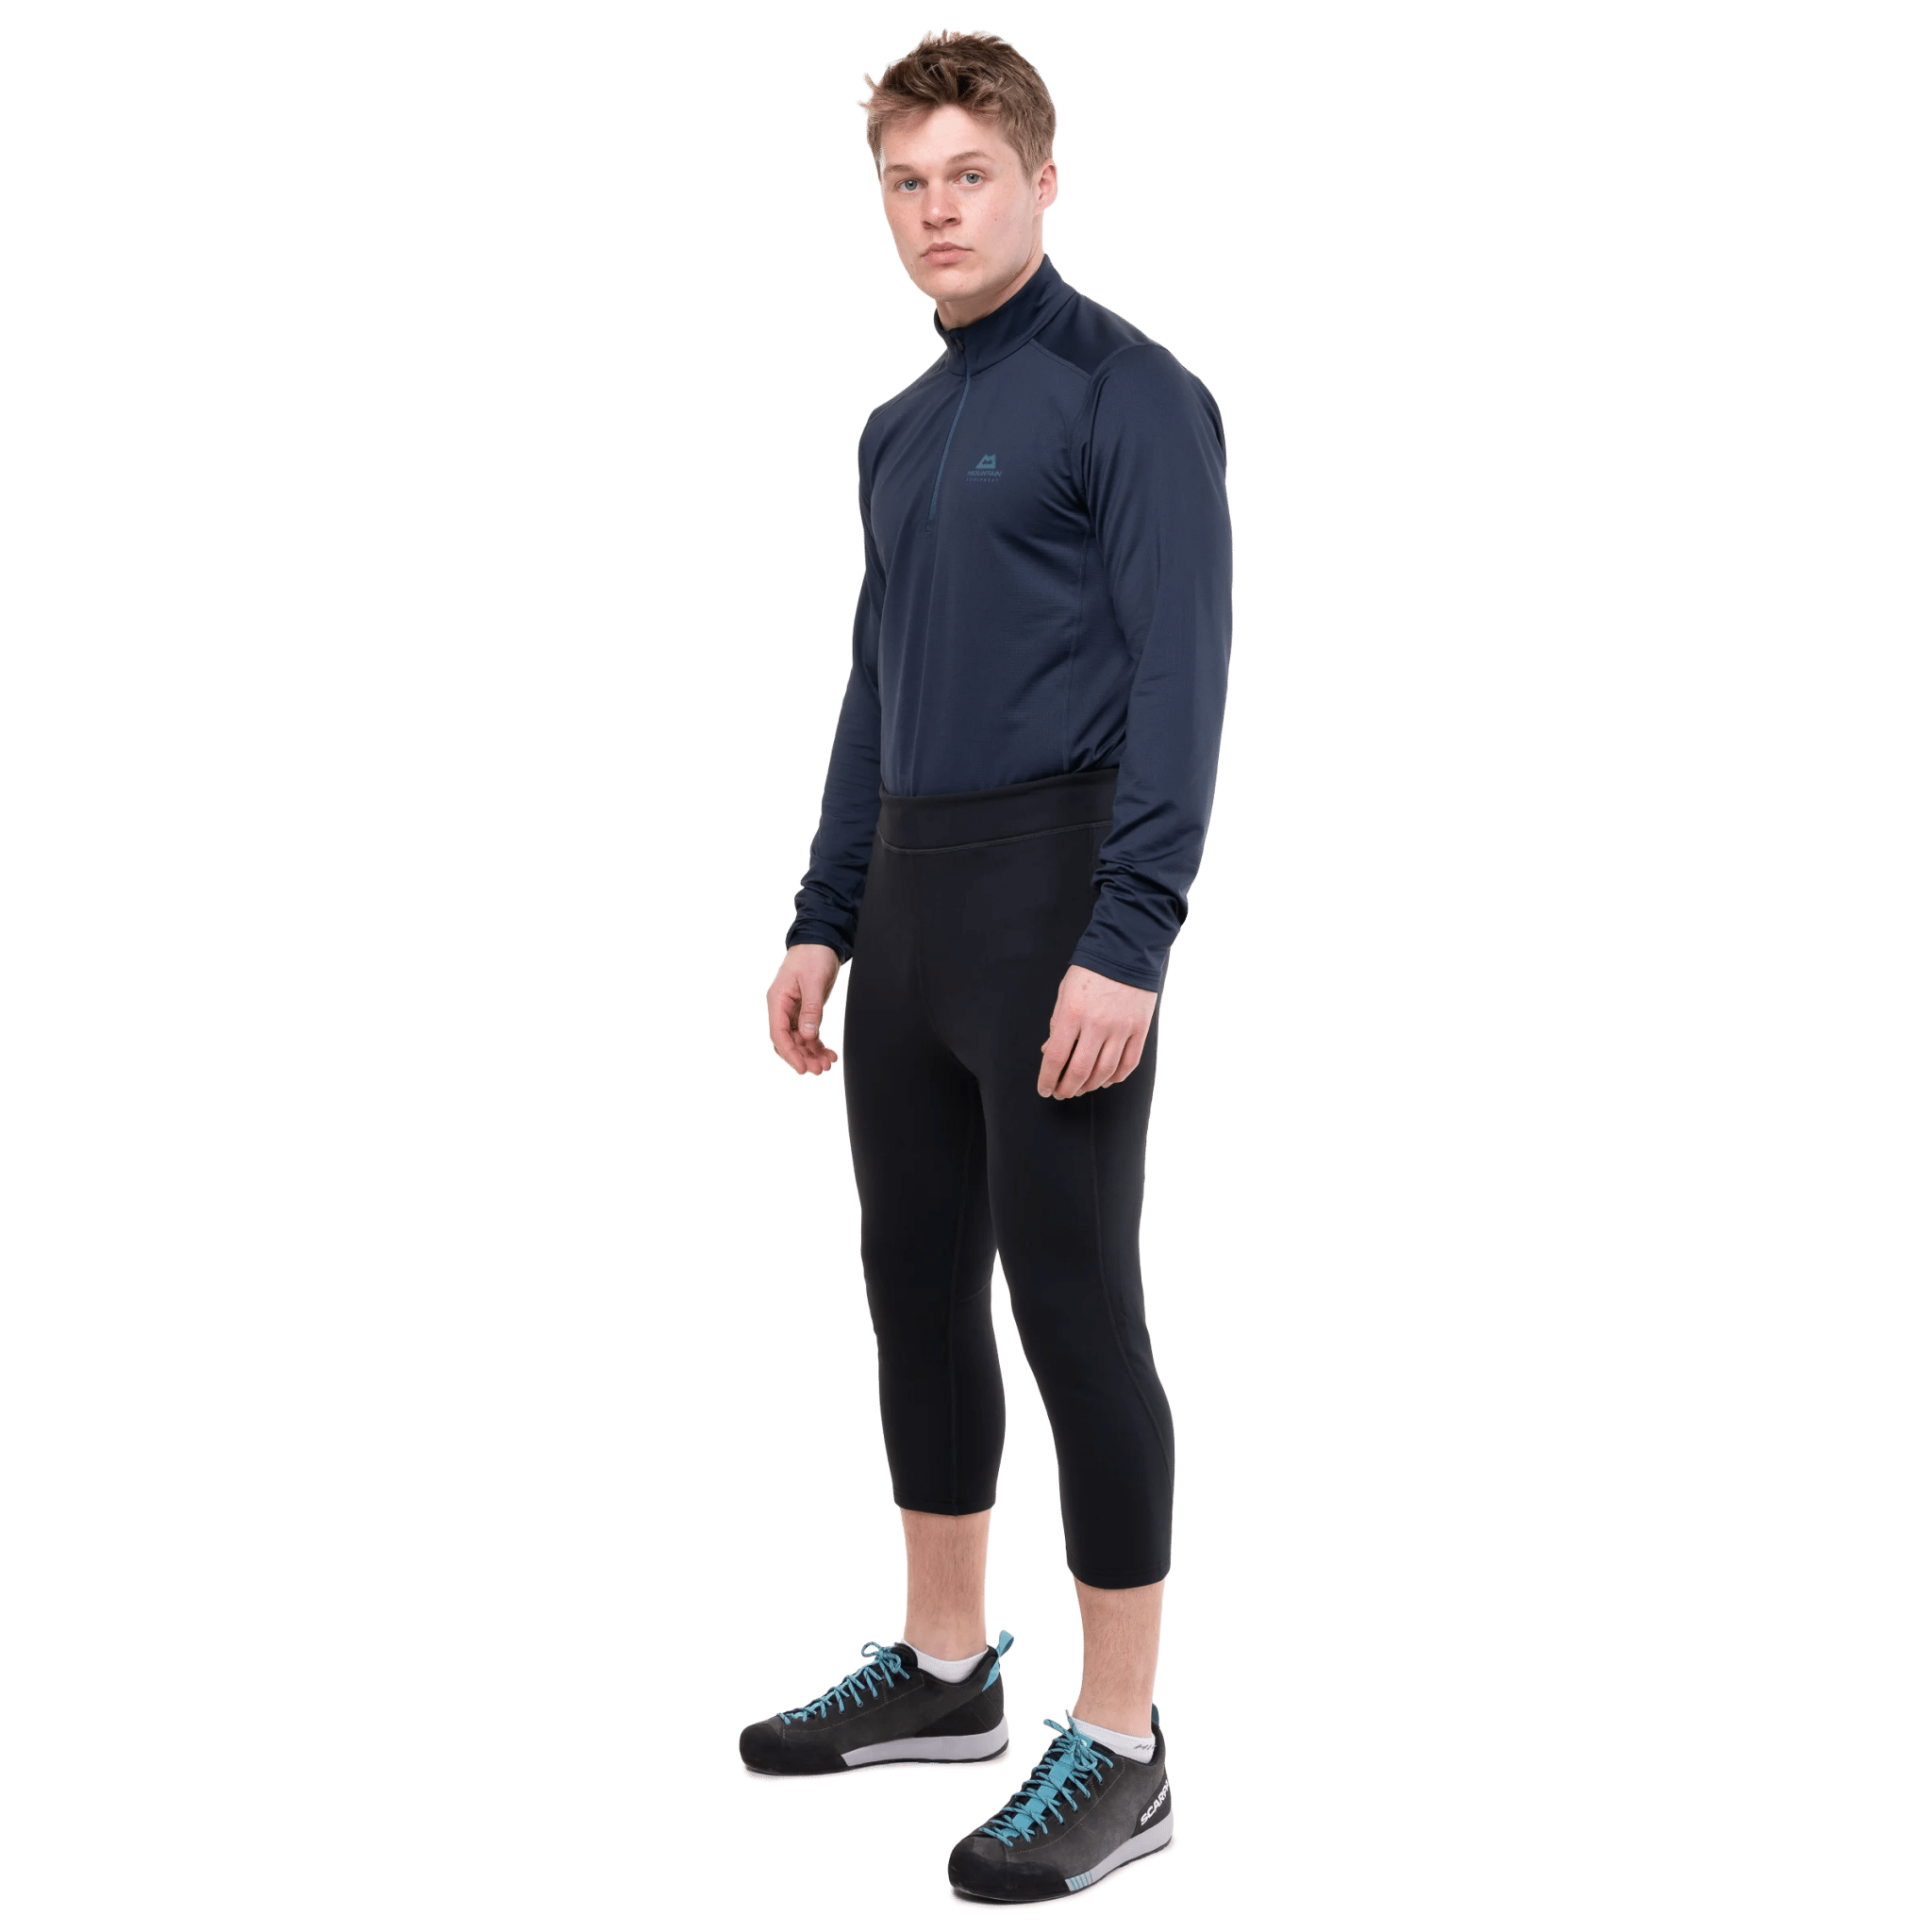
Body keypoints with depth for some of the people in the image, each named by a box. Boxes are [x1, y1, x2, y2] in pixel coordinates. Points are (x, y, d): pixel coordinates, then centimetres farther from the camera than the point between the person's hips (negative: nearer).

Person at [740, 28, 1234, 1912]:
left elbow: (1178, 675, -15)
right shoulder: (897, 432, 17)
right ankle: (944, 1670, 29)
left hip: (1053, 898, -8)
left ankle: (1120, 1751, 5)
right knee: (917, 1288, 14)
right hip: (909, 906, 8)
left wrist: (1126, 942, -22)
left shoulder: (1129, 394, -8)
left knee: (1074, 1309, -5)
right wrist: (822, 919, 16)